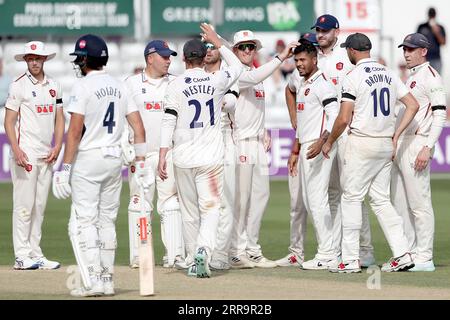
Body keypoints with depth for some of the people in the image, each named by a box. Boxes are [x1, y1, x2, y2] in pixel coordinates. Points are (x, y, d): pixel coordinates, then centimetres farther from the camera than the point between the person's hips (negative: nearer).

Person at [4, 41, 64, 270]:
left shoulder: (54, 86, 14)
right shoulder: (19, 86, -4)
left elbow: (59, 119, 17)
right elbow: (9, 121, -7)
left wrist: (57, 146, 3)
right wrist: (16, 150, -19)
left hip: (46, 156, 6)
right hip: (25, 154, -6)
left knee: (40, 206, 8)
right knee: (24, 205, -8)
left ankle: (35, 254, 13)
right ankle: (22, 256, -7)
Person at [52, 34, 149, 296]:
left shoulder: (83, 87, -10)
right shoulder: (119, 86, 10)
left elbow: (75, 132, -15)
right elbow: (139, 127, 7)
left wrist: (65, 169, -14)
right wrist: (142, 163, 9)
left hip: (87, 160, -7)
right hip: (114, 160, 7)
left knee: (83, 222, -4)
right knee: (107, 221, 13)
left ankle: (92, 281, -12)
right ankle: (107, 281, 13)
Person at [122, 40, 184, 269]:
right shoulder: (132, 84, 4)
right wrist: (128, 154, -8)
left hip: (170, 154, 1)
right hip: (141, 154, -1)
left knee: (171, 203, 0)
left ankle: (175, 254, -1)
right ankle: (138, 256, 5)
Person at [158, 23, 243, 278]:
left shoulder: (176, 85, -4)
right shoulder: (216, 81, 0)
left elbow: (169, 121, -8)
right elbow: (238, 66, 21)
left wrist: (162, 155, -8)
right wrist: (217, 42, 27)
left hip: (183, 160, 0)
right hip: (211, 158, 0)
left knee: (189, 212, 12)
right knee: (211, 208, -3)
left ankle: (193, 261, 18)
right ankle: (204, 250, -27)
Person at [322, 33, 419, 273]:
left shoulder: (354, 77, -11)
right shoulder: (388, 74, 10)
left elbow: (344, 119, -16)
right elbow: (413, 105, 9)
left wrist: (329, 142, 0)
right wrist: (395, 136, 10)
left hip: (361, 144, -7)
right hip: (386, 144, 7)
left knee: (351, 197, 0)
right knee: (381, 199, 12)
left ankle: (351, 260, -2)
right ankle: (402, 254, 2)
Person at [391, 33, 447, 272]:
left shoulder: (431, 77, -8)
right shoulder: (411, 78, 21)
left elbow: (440, 115, -15)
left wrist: (427, 148, -22)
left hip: (417, 143, -10)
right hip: (399, 145, 10)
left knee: (419, 203, -9)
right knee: (400, 203, 11)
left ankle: (424, 258, -8)